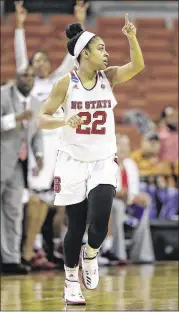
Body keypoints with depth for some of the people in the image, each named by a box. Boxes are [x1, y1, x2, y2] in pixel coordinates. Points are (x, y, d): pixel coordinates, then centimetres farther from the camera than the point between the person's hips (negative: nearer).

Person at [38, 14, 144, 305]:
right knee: (76, 227, 3)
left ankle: (91, 255, 16)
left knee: (100, 223, -16)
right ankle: (71, 281, 22)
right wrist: (65, 120, -24)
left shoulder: (108, 77, 1)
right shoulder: (66, 83, -7)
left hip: (103, 163, 2)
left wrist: (132, 38, -30)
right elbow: (42, 118, -5)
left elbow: (137, 66, -15)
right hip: (73, 162, -2)